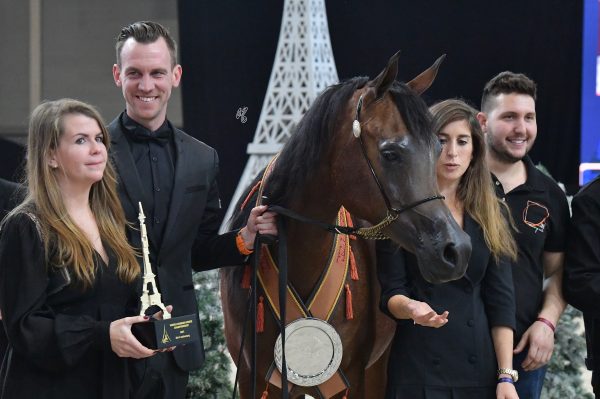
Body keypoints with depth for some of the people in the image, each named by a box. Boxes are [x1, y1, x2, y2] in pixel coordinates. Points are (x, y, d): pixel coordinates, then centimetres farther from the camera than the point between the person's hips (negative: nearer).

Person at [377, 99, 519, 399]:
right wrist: (412, 308, -27)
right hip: (418, 367, -3)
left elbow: (501, 300, 3)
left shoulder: (490, 215, 8)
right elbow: (391, 292, -5)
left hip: (479, 367, 3)